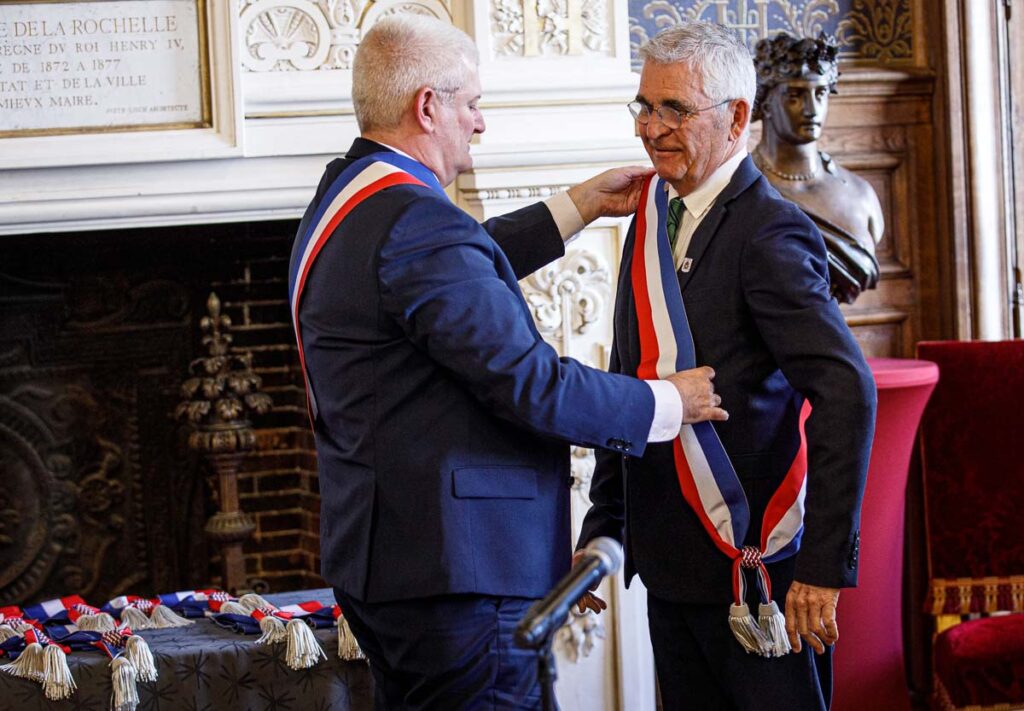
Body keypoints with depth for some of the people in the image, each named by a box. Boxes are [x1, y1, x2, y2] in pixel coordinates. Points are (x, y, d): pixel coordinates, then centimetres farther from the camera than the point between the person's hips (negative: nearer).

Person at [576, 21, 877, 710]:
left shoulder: (770, 233, -15)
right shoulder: (654, 219, 11)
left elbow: (848, 394, -24)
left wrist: (826, 567, -27)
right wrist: (602, 528, 14)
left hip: (756, 571, -8)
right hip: (670, 566, 8)